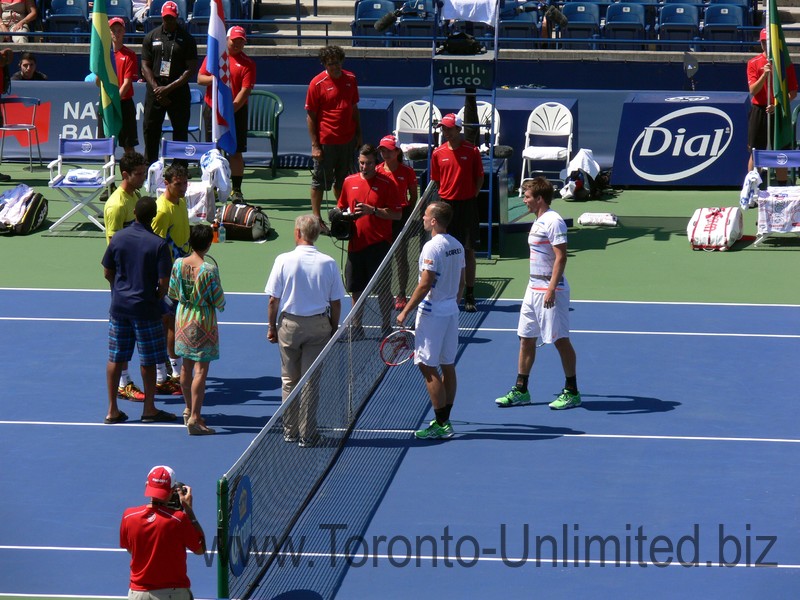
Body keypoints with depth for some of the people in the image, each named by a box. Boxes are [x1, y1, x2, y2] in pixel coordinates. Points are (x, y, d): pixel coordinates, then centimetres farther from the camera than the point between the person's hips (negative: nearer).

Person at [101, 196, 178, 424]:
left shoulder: (118, 238, -2)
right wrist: (157, 299, 6)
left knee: (115, 358, 10)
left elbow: (107, 273, 6)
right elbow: (163, 282, -14)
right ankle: (149, 409, 18)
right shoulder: (158, 244, -14)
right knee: (148, 360, 9)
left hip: (119, 305, 4)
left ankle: (112, 410, 13)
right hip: (145, 309, -4)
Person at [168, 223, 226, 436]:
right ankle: (194, 418, -5)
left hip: (182, 320, 6)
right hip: (203, 323, -6)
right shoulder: (209, 270, -21)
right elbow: (219, 302, -15)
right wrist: (214, 300, 8)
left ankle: (189, 409, 33)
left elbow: (172, 293, 7)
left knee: (186, 367, 19)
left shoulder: (178, 264, -6)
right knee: (201, 370, -3)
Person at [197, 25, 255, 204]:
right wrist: (215, 78, -14)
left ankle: (236, 190, 1)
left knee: (235, 152, -4)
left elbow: (245, 91, -9)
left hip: (236, 112, -2)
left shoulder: (248, 63, -1)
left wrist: (231, 110, -19)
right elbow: (200, 78, 6)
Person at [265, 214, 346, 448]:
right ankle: (307, 435, 10)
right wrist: (334, 329, 12)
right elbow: (336, 302, -1)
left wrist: (271, 327, 7)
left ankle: (290, 431, 20)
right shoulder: (328, 263, -6)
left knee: (289, 380, 13)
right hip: (318, 325, 0)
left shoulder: (284, 260, -10)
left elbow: (273, 300, -6)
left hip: (289, 324, 0)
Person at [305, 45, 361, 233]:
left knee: (342, 181, 17)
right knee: (320, 181, 5)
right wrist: (314, 145, -12)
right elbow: (310, 116, -9)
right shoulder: (317, 83, -10)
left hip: (347, 140, 5)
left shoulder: (350, 79, 4)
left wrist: (359, 134, 12)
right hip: (325, 143, -5)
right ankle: (316, 219, 14)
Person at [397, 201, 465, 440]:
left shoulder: (432, 247, -18)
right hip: (451, 311, 9)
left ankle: (441, 424, -3)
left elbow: (425, 285, -21)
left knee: (428, 368, -3)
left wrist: (405, 312, -14)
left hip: (432, 313, -9)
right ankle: (444, 421, 18)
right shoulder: (457, 245, 7)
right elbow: (462, 282, 14)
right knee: (448, 366, 12)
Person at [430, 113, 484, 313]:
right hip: (446, 204, 2)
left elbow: (480, 178, 3)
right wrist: (443, 197, 3)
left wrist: (472, 195, -4)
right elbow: (435, 180, 12)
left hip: (467, 205, -2)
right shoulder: (438, 153, 4)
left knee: (468, 250, 2)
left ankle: (469, 295, 9)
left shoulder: (472, 151, -4)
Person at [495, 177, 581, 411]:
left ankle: (572, 392, 7)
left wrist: (551, 288, -25)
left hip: (550, 289, -10)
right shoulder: (538, 221, 14)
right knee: (526, 338, 10)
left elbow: (561, 257, -20)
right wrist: (537, 286, 21)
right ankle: (521, 391, 17)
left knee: (560, 340, -2)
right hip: (533, 288, 10)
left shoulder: (553, 221, -15)